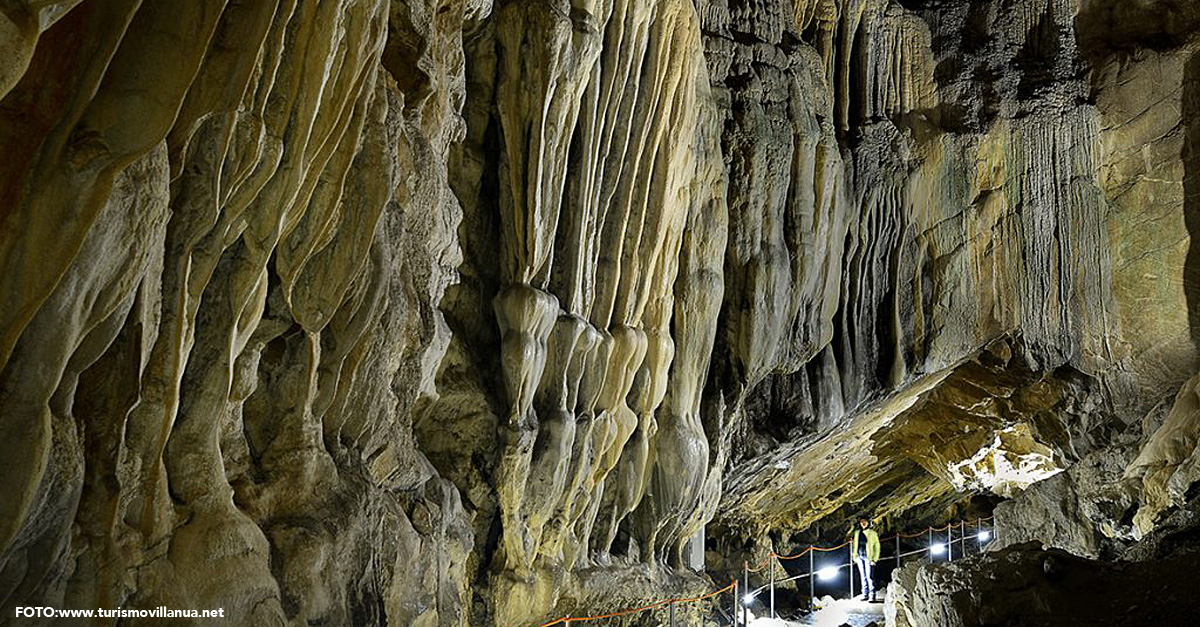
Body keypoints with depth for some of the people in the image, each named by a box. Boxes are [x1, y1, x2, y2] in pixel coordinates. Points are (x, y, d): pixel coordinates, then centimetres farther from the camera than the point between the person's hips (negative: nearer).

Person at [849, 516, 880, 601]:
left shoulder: (872, 533, -1)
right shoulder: (857, 533, 12)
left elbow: (876, 546, 0)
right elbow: (855, 544, 19)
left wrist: (874, 559, -6)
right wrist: (854, 556, 13)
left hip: (868, 557, -5)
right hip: (859, 557, 5)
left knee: (869, 577, -9)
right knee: (863, 576, 9)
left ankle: (872, 595, -6)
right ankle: (865, 594, 14)